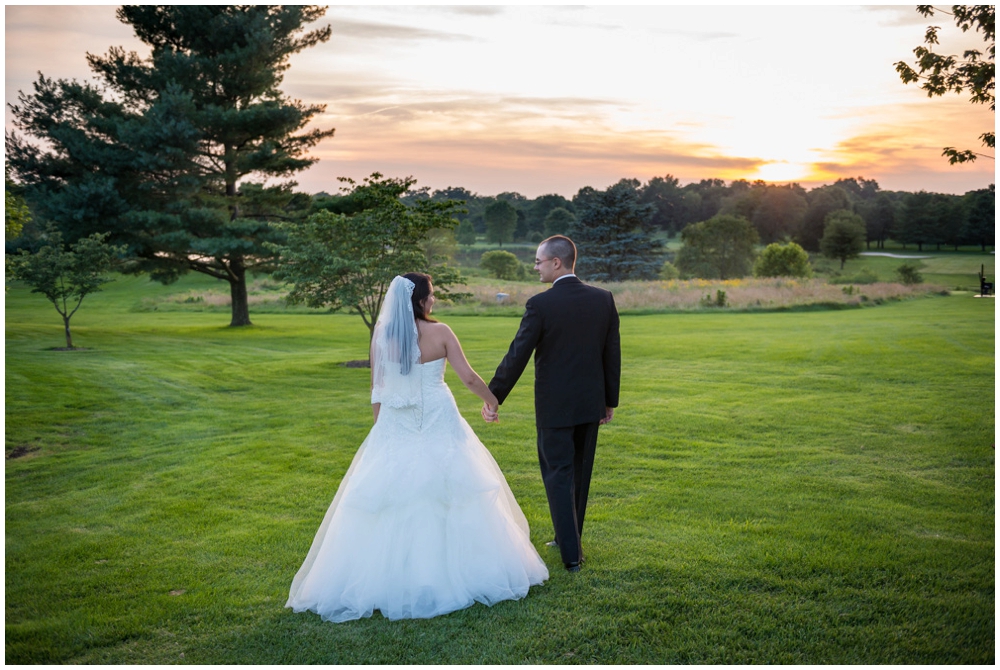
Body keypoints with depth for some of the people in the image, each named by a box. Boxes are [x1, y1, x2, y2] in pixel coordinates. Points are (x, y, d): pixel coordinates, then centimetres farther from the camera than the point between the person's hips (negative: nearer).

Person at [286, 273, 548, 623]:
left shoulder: (380, 335, -2)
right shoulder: (440, 333, -9)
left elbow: (377, 390, 3)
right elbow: (469, 378, -5)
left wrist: (380, 428, 14)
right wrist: (494, 400, 13)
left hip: (395, 428, 2)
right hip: (438, 426, -2)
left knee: (390, 504, 7)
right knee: (451, 496, 11)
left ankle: (389, 579, 11)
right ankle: (455, 570, 20)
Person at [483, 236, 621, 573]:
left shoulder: (540, 304, -15)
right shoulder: (603, 299, -1)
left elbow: (517, 356, -13)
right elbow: (613, 354, 4)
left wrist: (492, 397, -4)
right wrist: (610, 400, 14)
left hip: (554, 406, -5)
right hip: (591, 403, 5)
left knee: (559, 476, 4)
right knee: (579, 474, 17)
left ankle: (571, 554, 4)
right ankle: (568, 538, 31)